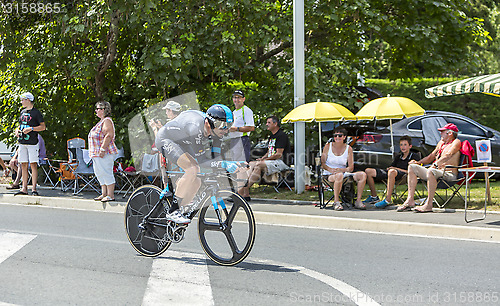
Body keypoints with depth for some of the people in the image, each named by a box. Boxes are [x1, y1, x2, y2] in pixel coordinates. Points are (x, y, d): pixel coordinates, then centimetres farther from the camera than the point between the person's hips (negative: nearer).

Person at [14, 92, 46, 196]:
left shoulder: (36, 112, -4)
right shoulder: (22, 112, 17)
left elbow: (43, 127, -7)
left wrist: (31, 129, -18)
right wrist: (17, 130, 7)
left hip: (32, 142, -7)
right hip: (22, 142, 7)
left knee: (33, 164, -7)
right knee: (23, 165, 6)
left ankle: (34, 188, -6)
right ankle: (24, 188, 10)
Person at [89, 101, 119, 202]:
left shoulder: (107, 121, -12)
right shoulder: (102, 121, 20)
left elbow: (109, 135, -22)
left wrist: (102, 149, -26)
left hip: (105, 153, -11)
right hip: (97, 154, 11)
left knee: (106, 173, -10)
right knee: (100, 174, 12)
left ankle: (110, 195, -9)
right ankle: (104, 194, 17)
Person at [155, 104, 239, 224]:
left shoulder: (215, 130, -14)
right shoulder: (196, 128, -37)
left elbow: (215, 157, -10)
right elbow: (200, 160, -35)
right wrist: (224, 164, -43)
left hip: (180, 144, 9)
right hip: (165, 140, -8)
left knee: (196, 182, -1)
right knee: (193, 170, -27)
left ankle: (179, 212, 13)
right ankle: (173, 211, -20)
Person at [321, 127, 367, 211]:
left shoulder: (348, 148, 7)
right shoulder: (328, 146, 3)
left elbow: (351, 168, 2)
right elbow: (322, 163, 0)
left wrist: (341, 169, -19)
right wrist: (330, 169, -21)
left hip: (344, 173, 3)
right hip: (329, 175, -3)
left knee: (362, 175, -19)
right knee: (339, 175, -40)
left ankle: (358, 201, -17)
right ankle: (336, 202, -29)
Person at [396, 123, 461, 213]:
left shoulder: (456, 142, -2)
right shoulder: (441, 143, 24)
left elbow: (448, 155, -18)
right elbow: (431, 156, 29)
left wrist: (436, 164, -29)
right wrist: (418, 162, 13)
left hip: (449, 174, -9)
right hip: (437, 173, 9)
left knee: (431, 171, -39)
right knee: (412, 167, 0)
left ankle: (429, 204, -38)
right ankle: (410, 200, -12)